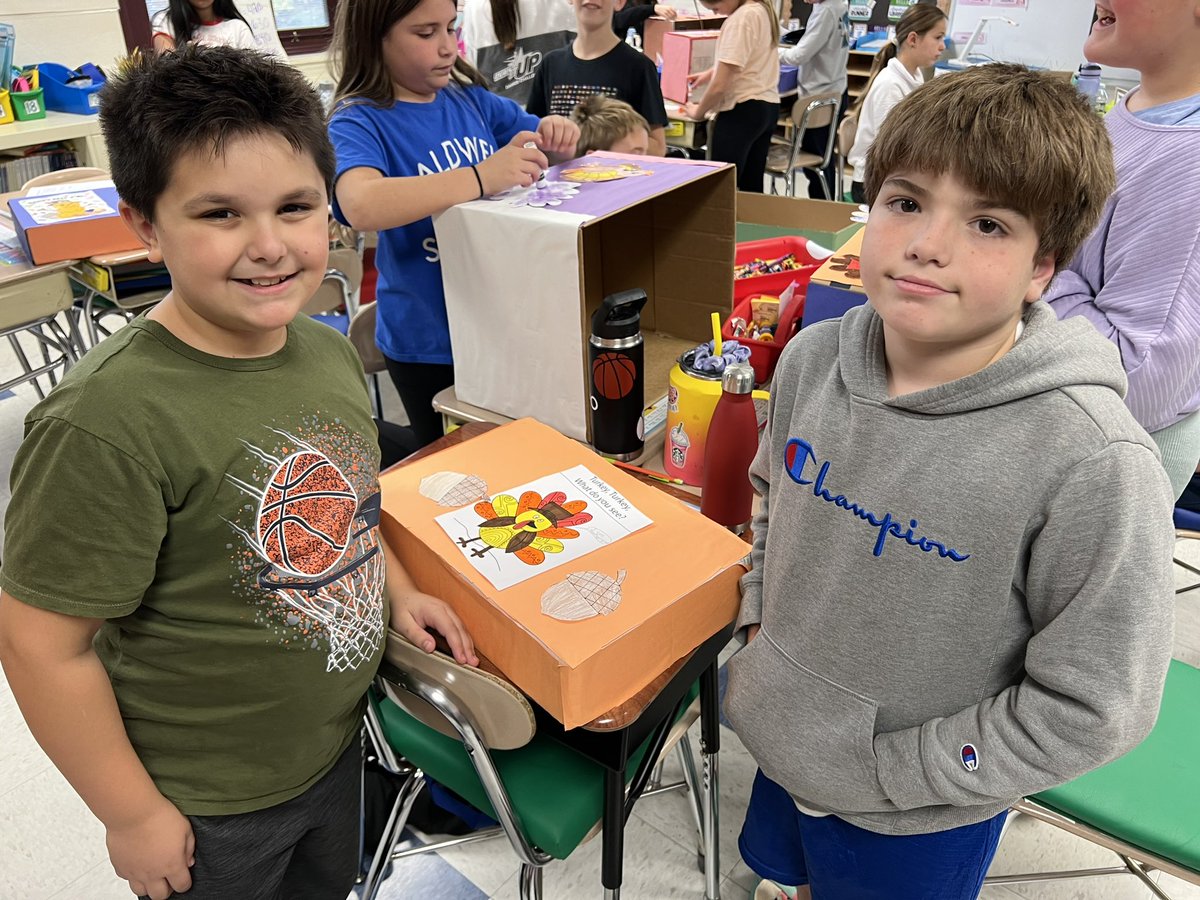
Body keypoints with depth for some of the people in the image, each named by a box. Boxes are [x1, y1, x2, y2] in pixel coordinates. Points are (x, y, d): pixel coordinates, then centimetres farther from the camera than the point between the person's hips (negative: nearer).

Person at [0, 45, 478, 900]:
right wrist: (132, 815, -14)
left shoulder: (331, 353, -7)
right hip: (205, 808, -6)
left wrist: (399, 590, -1)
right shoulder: (107, 423, -30)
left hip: (338, 745, 6)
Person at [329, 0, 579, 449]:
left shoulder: (470, 99, 0)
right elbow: (361, 205, -35)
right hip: (430, 344, -4)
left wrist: (554, 133, -9)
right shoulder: (358, 122, -14)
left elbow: (545, 143, 14)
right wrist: (480, 178, -40)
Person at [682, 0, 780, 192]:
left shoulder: (741, 19, -18)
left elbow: (720, 85, -19)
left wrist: (699, 111, -3)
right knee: (752, 187, 10)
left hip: (743, 110, -10)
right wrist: (709, 73, 22)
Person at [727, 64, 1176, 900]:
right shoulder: (813, 357, -14)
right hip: (785, 740, 5)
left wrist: (890, 770, -18)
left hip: (918, 825, -4)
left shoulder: (1092, 461, -30)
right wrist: (759, 621, -1)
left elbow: (1092, 710, -22)